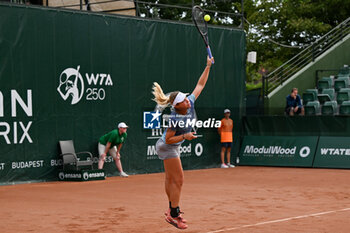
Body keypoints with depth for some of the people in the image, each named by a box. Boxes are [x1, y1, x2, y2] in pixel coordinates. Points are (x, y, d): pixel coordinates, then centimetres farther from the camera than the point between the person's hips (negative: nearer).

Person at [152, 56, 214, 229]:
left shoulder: (190, 103, -12)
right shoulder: (175, 119, -31)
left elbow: (200, 85, -1)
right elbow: (168, 139, -23)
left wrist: (208, 66, -4)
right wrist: (184, 136, -34)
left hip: (173, 147, 8)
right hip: (167, 148, -8)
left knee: (170, 179, 15)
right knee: (178, 179, -9)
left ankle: (172, 210, 25)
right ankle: (174, 214, -7)